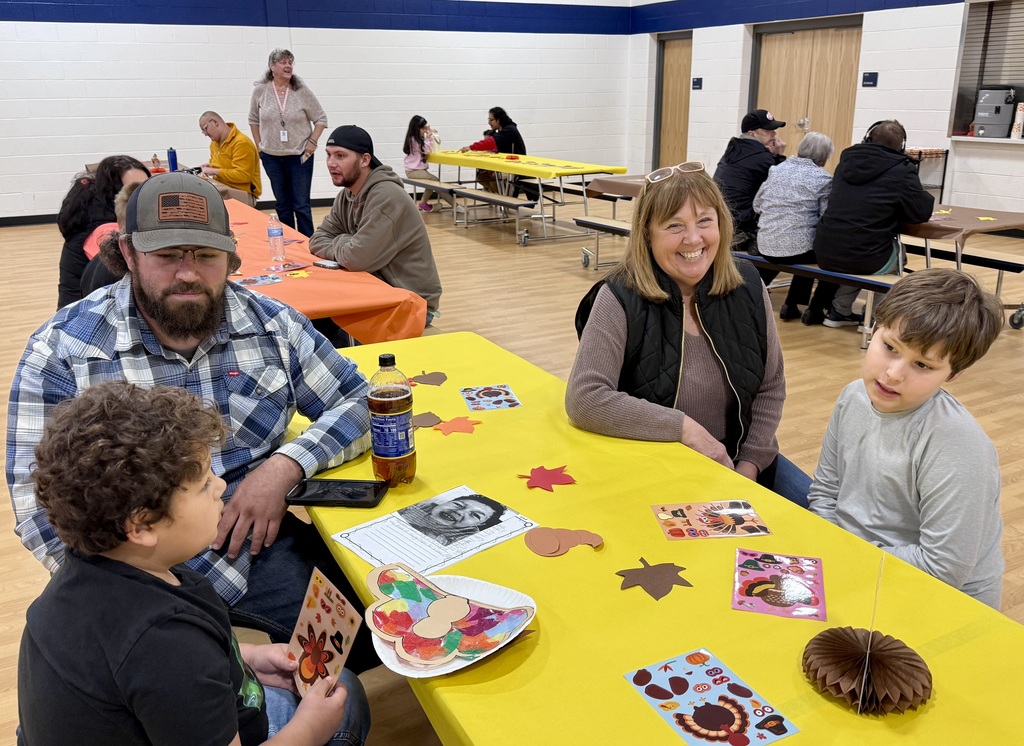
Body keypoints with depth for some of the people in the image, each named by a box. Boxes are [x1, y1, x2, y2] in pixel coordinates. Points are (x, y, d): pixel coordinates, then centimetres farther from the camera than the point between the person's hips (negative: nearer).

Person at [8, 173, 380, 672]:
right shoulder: (62, 349, -5)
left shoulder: (270, 324, 3)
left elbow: (360, 403, 7)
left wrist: (286, 464, -12)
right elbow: (38, 504, -8)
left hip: (262, 545, 3)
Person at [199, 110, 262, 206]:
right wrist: (209, 167, 7)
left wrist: (214, 171, -18)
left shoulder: (242, 143, -15)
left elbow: (243, 176, -22)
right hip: (222, 189, 8)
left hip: (243, 194, -8)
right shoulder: (215, 143, 13)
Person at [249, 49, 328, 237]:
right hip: (271, 157, 3)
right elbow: (253, 120, 12)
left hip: (299, 156, -2)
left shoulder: (301, 90, -7)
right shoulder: (260, 90, -1)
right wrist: (258, 145, 7)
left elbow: (321, 119, 0)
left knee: (301, 205, -4)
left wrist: (312, 141, -8)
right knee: (282, 204, 12)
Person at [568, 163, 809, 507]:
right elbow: (584, 400, -25)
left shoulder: (747, 285, -3)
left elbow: (771, 387, 4)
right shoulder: (621, 298, -17)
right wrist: (685, 428, -21)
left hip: (735, 462, 5)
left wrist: (748, 466, -8)